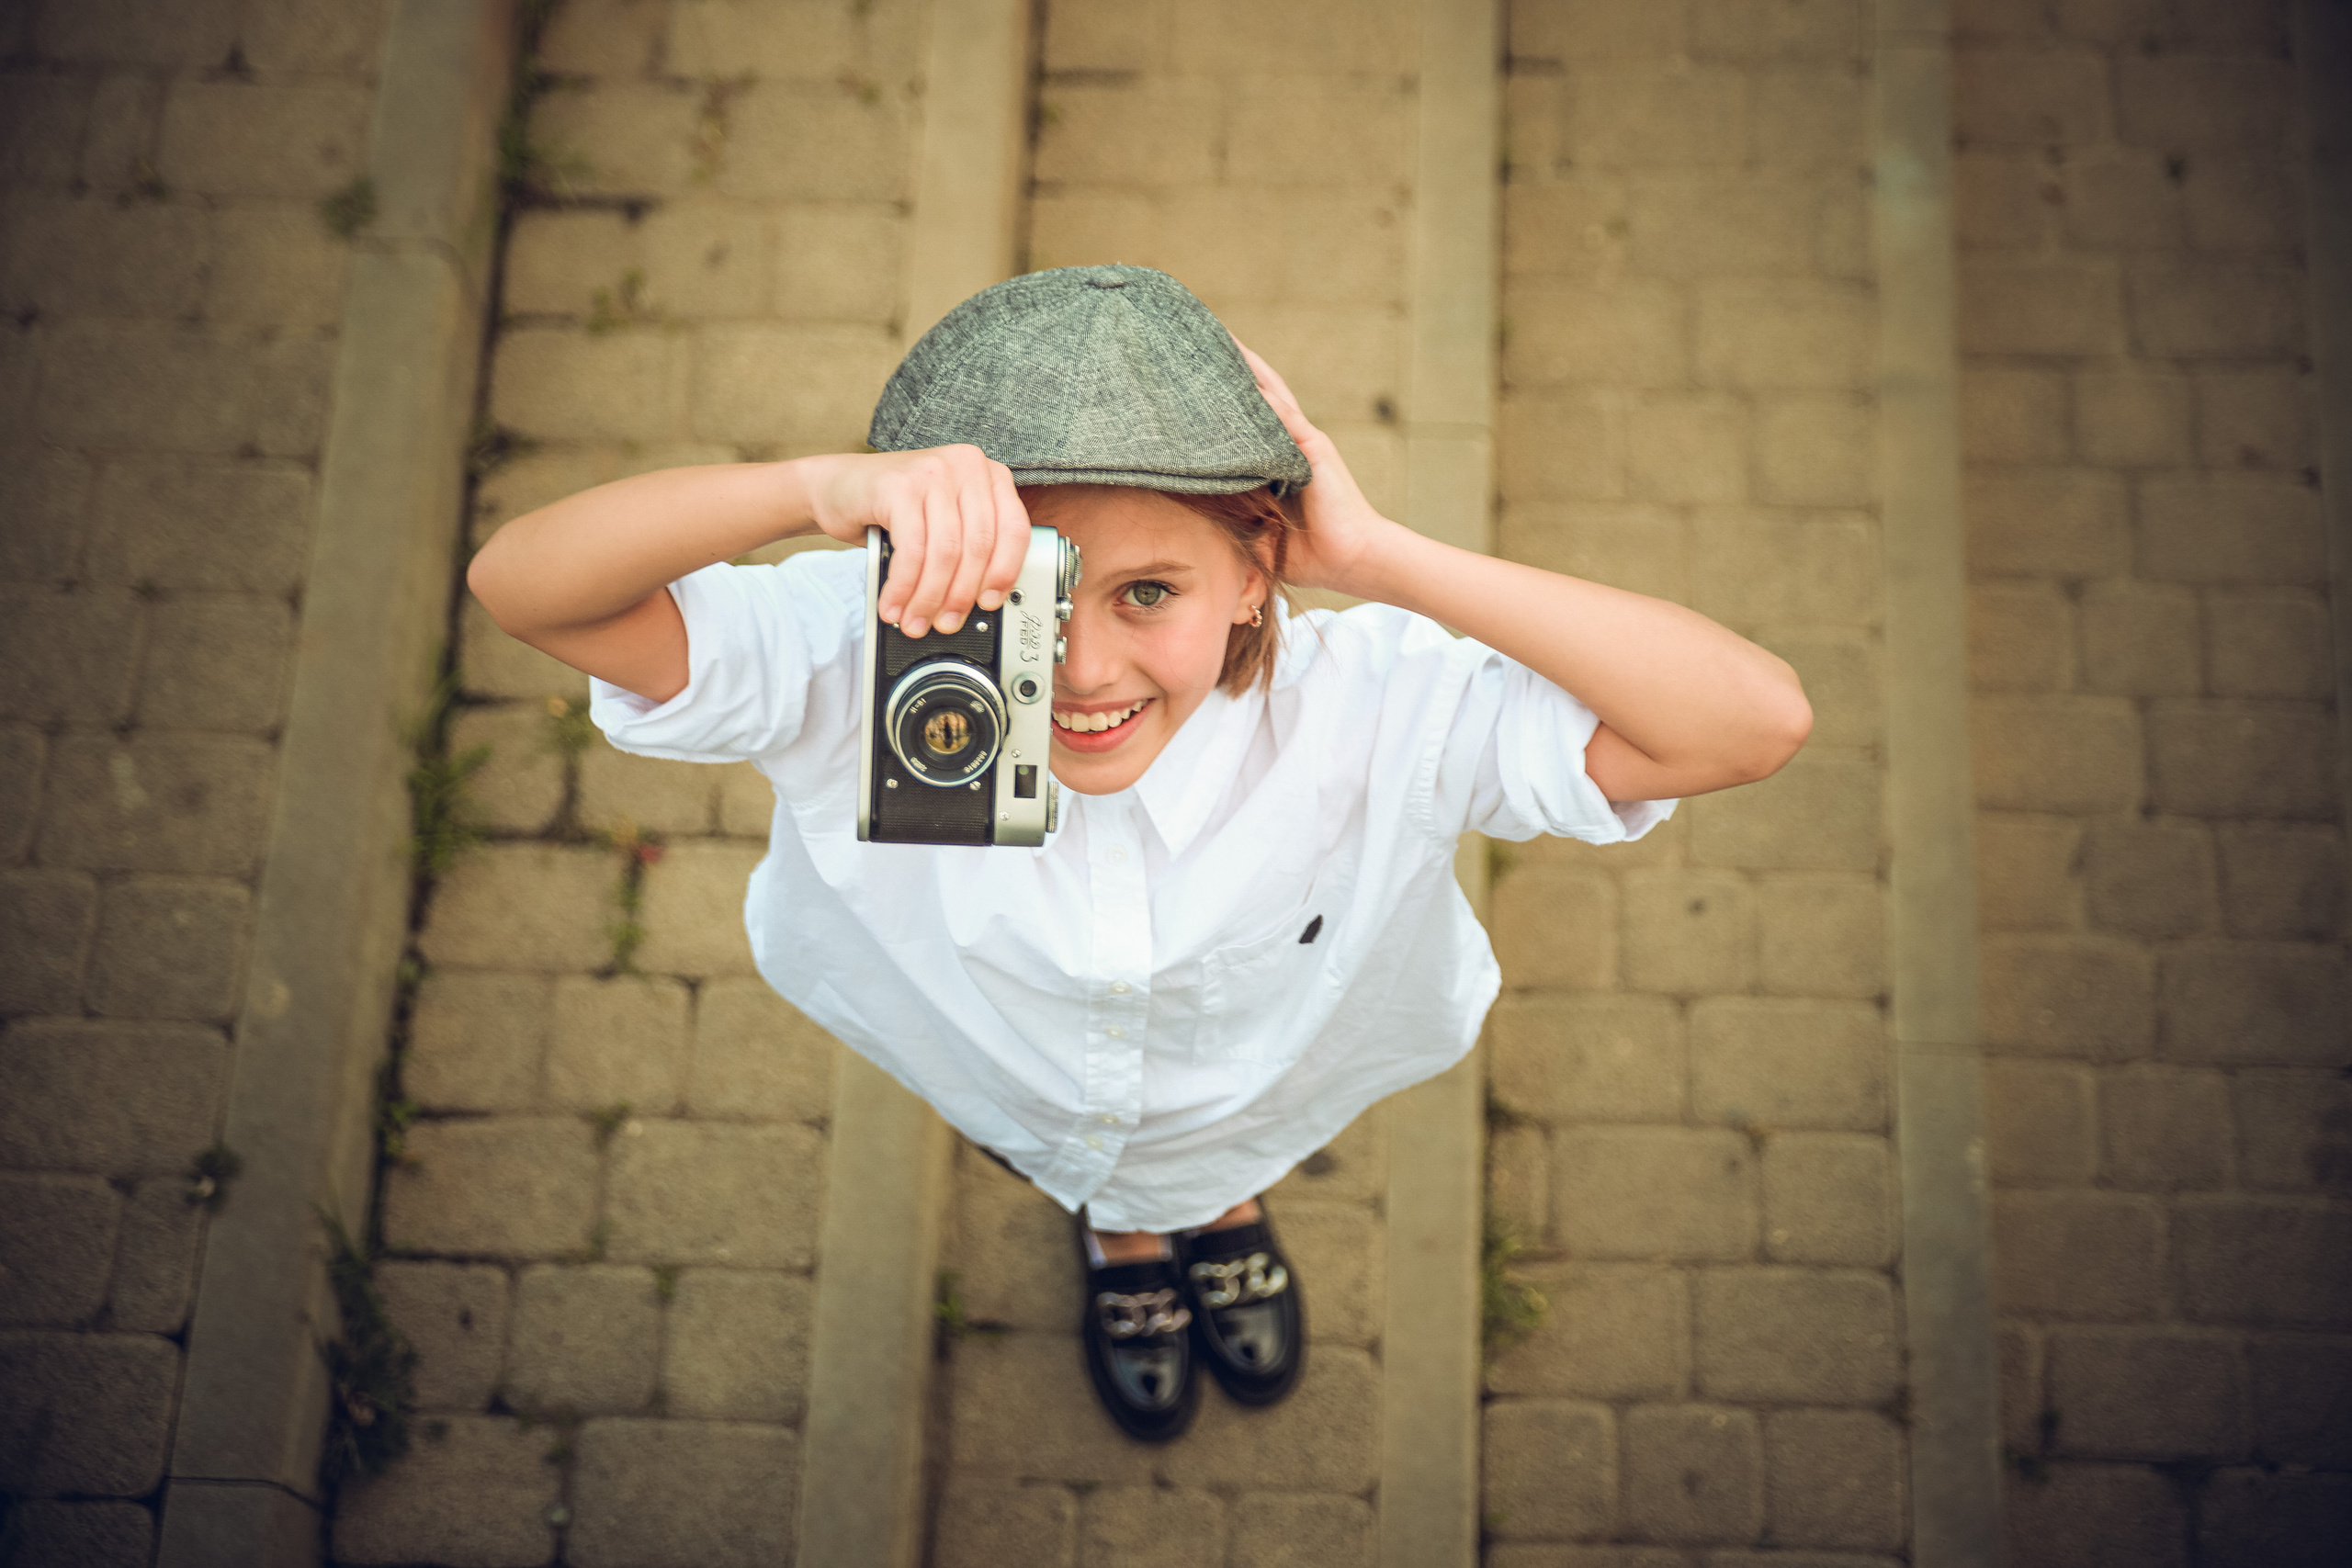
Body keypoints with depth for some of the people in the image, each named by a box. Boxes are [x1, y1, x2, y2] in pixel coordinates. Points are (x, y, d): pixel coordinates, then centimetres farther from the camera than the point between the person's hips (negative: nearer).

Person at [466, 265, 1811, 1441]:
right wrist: (820, 490, -68)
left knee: (1218, 1158, 36)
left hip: (1261, 1095, 0)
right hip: (1002, 1094, 0)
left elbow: (1756, 723, -52)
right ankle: (1121, 1236, 71)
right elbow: (524, 583, -50)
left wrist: (1378, 557, -55)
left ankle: (1221, 1206, 72)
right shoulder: (855, 680, -43)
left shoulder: (1370, 717, -44)